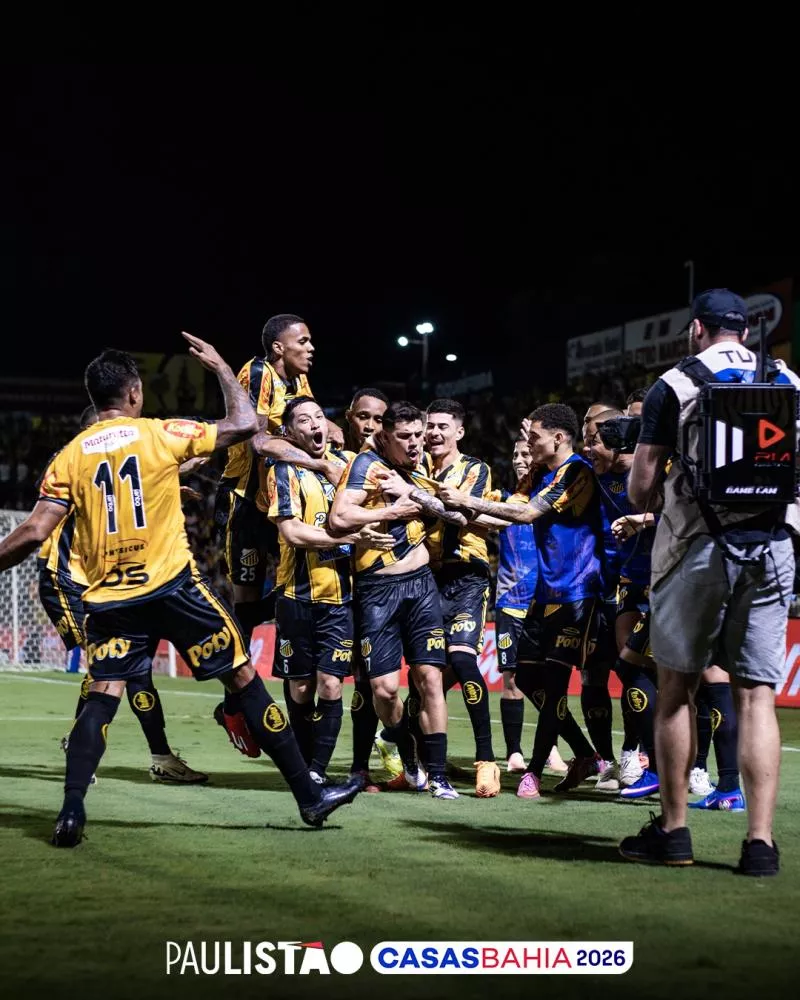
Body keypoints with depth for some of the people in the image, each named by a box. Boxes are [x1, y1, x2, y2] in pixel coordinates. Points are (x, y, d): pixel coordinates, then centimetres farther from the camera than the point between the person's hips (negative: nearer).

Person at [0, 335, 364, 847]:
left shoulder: (70, 456, 4)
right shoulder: (161, 434, -2)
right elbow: (246, 424, 5)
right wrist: (220, 366, 18)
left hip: (109, 597, 2)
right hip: (173, 585, -2)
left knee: (102, 696, 6)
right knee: (244, 677, 7)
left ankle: (72, 809, -14)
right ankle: (310, 796, 11)